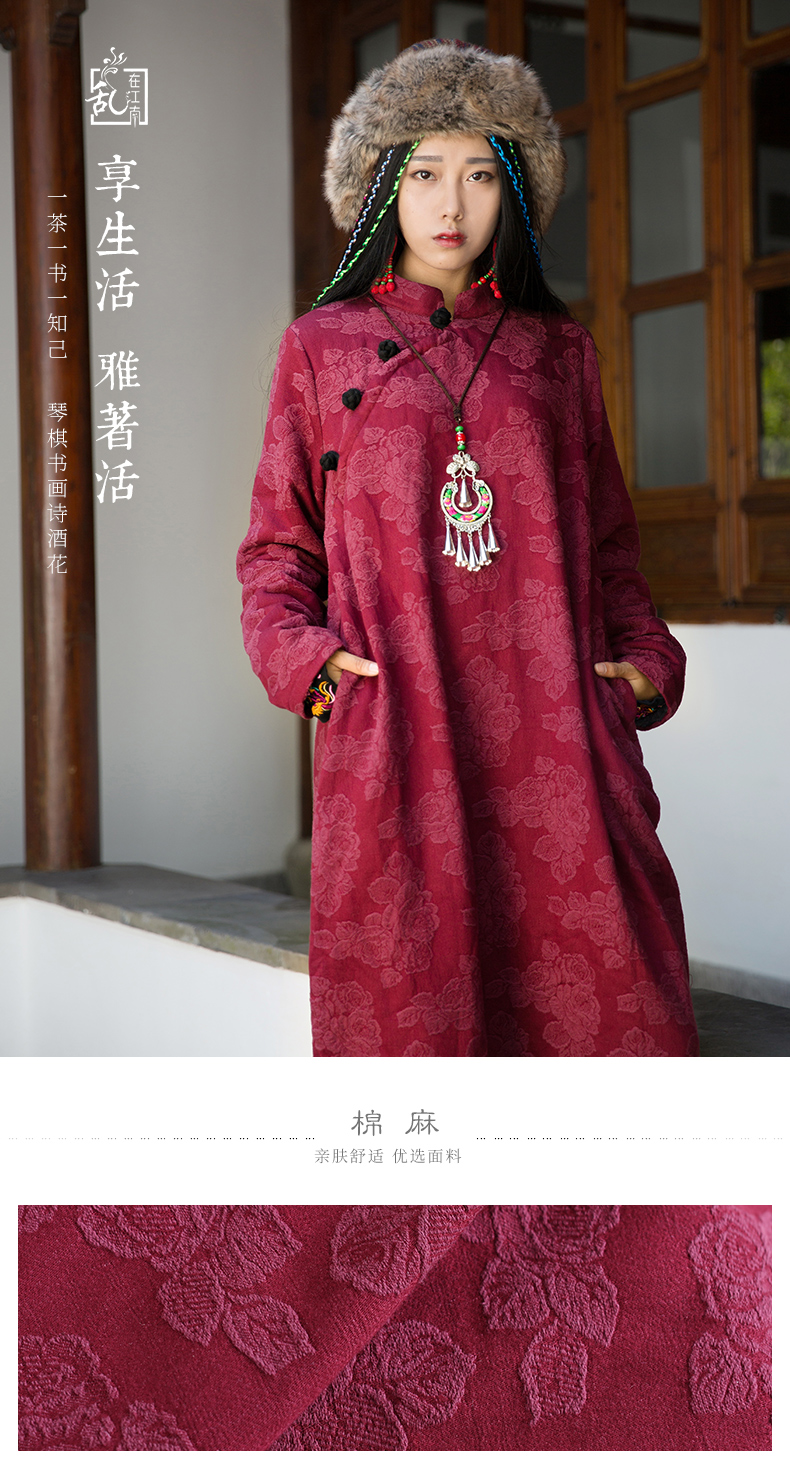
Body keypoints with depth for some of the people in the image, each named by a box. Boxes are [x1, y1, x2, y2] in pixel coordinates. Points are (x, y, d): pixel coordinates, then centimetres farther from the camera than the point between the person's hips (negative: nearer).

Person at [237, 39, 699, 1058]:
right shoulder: (322, 348, 12)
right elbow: (277, 542, 13)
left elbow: (607, 540, 19)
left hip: (553, 728, 2)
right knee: (410, 995, -3)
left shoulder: (556, 351, 16)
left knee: (601, 988, -6)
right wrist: (302, 657, -4)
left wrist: (646, 661, 4)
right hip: (393, 730, -1)